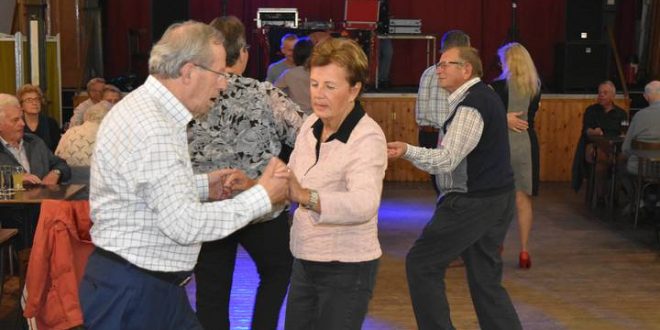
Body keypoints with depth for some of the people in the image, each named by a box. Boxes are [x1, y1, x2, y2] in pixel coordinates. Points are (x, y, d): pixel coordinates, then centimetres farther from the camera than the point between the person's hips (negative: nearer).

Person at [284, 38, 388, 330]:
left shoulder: (367, 138, -20)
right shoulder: (310, 125, 3)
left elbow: (364, 205, -37)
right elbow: (292, 183, 12)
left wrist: (305, 196, -51)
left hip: (347, 269, -7)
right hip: (304, 261, 7)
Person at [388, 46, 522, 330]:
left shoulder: (470, 105, -17)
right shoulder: (485, 96, 14)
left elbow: (447, 160, -25)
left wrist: (407, 151, -36)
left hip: (472, 203, -10)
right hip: (496, 199, 10)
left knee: (421, 263, -2)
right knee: (486, 280, 14)